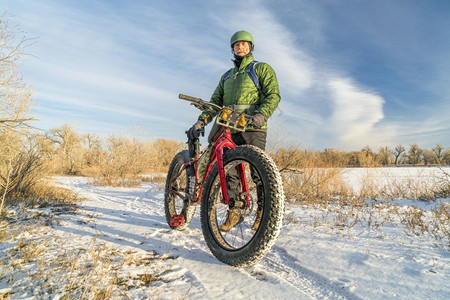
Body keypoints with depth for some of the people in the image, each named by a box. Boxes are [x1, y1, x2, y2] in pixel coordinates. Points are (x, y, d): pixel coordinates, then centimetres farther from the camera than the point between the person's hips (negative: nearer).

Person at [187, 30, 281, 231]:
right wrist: (201, 121, 4)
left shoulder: (262, 69, 11)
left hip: (253, 127, -5)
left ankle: (263, 212, 8)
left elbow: (273, 95, -3)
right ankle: (233, 212, 12)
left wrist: (261, 115, -22)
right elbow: (215, 101, 20)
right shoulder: (226, 76, 27)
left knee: (259, 172, -8)